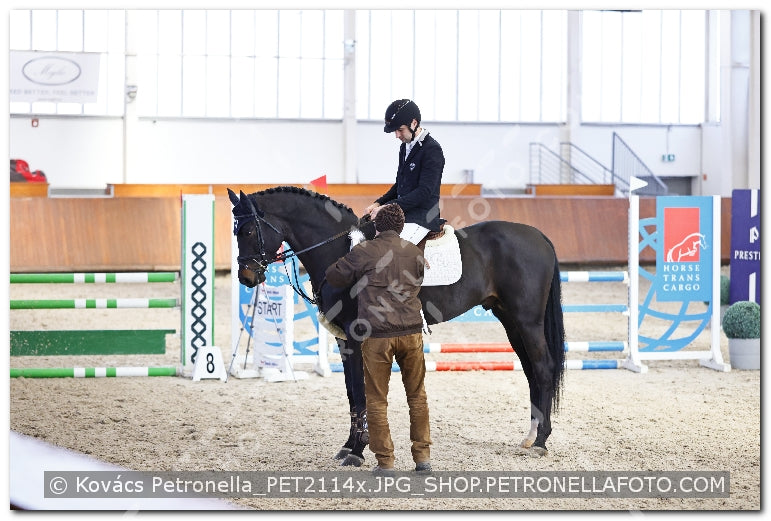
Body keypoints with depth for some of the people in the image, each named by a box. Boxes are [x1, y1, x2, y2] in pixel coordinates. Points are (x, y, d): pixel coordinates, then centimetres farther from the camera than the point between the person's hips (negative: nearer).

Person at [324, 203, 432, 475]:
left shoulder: (363, 252, -4)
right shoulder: (414, 252, 7)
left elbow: (334, 277, 6)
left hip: (377, 335, -4)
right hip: (411, 332, 4)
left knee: (377, 400, 5)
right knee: (417, 396, 16)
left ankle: (385, 461, 5)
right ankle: (423, 456, 17)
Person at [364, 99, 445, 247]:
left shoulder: (432, 149, -13)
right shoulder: (405, 147, 14)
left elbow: (424, 192, -20)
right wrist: (378, 203, 5)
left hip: (422, 217, -9)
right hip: (402, 213, 9)